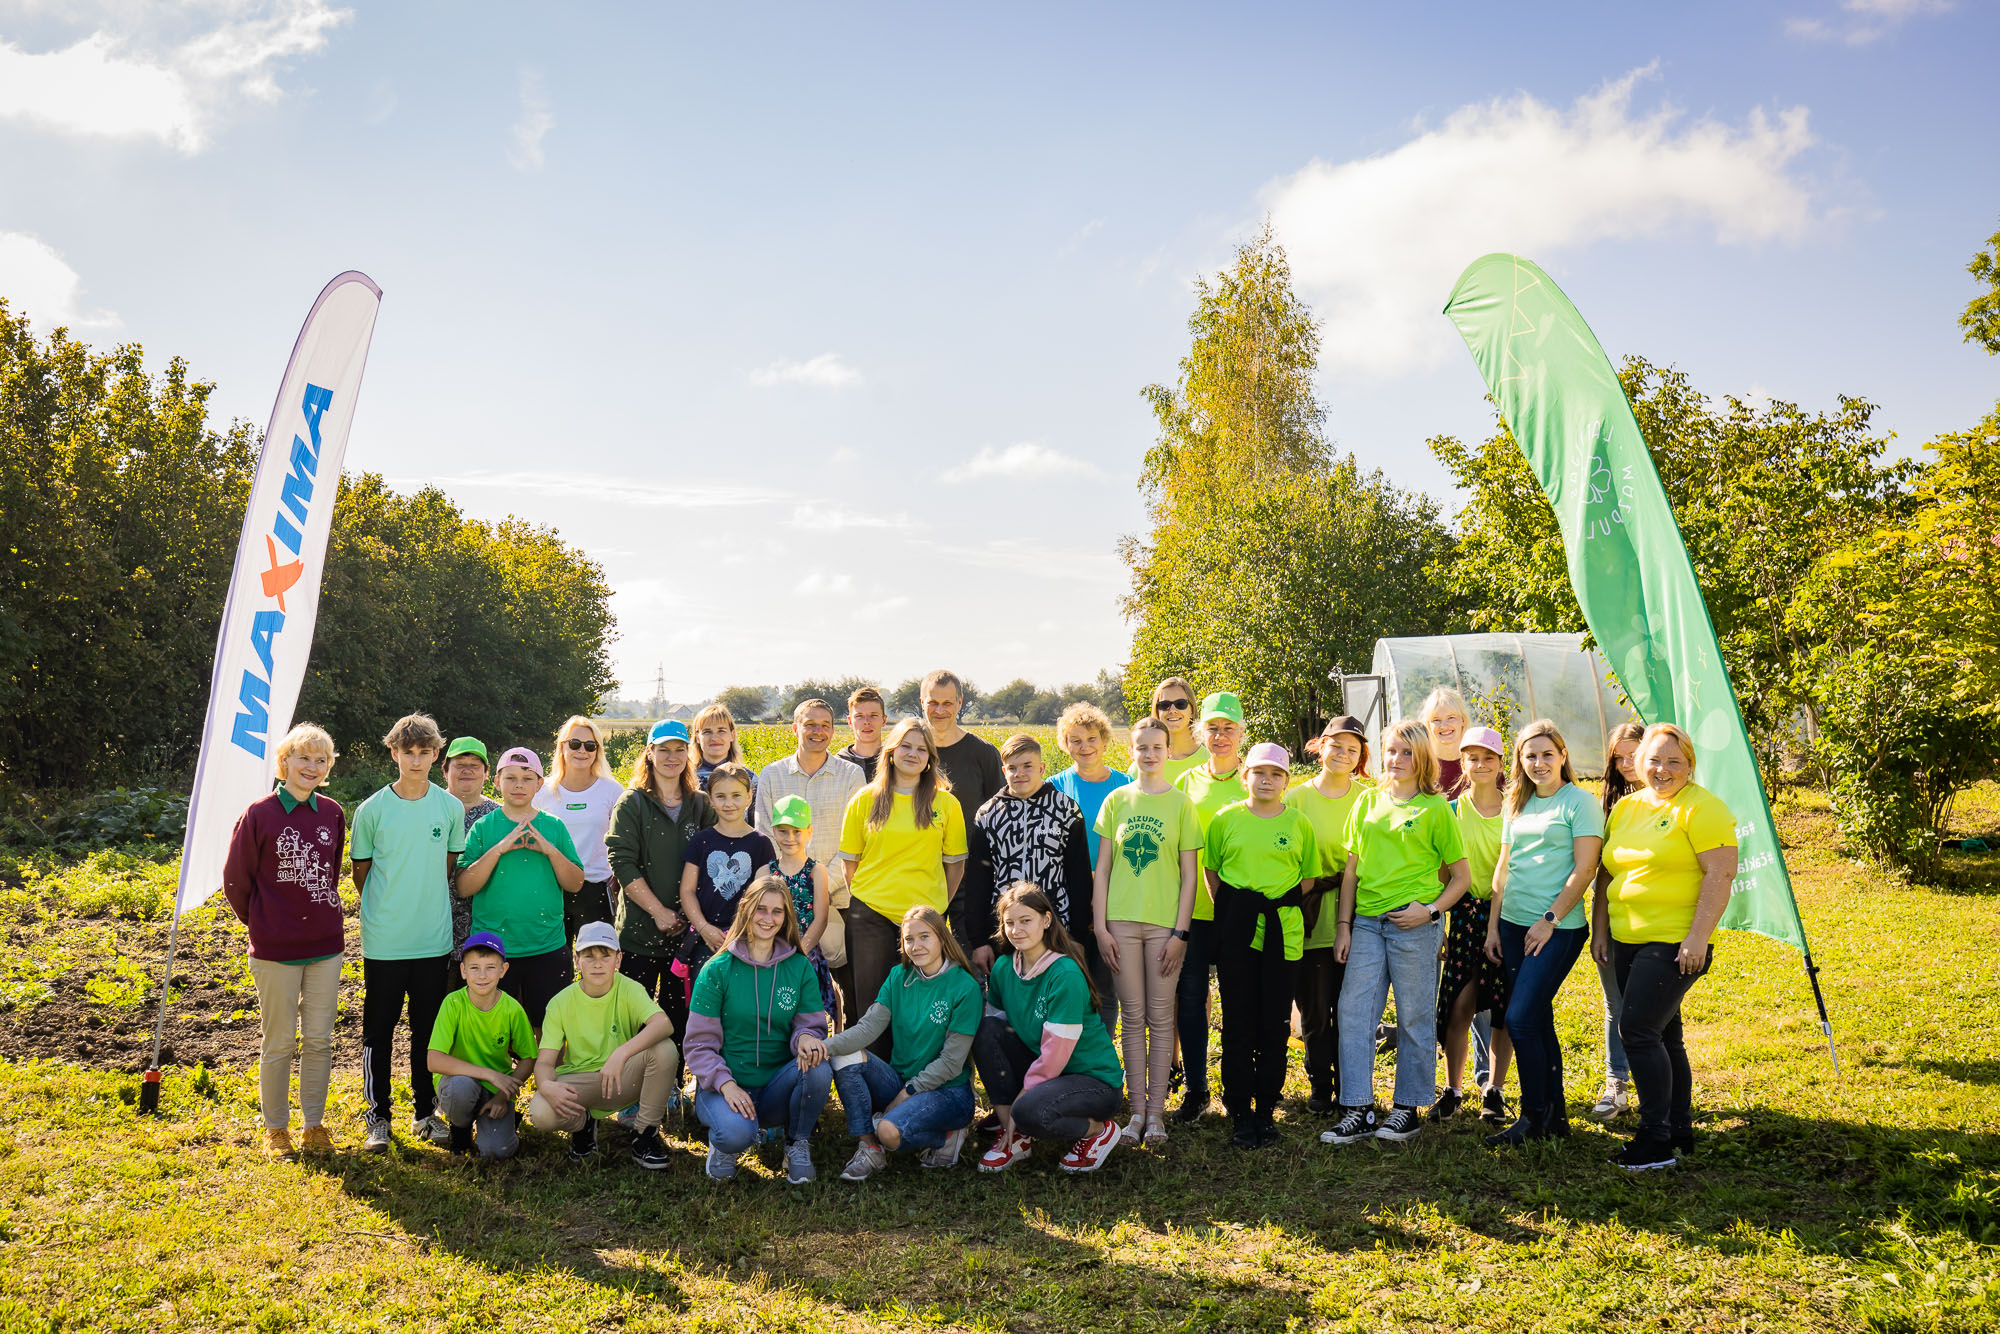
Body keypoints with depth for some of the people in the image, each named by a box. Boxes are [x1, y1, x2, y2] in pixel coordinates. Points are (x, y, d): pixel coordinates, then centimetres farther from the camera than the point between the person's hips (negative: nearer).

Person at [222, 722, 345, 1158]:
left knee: (319, 1039, 10)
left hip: (326, 944, 4)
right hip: (276, 950, -3)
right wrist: (262, 924, 6)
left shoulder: (333, 815, 4)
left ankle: (315, 1124, 23)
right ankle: (275, 1129, 21)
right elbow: (235, 879, 0)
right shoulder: (259, 815, -8)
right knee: (279, 1042, 6)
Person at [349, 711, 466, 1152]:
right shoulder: (372, 810, -5)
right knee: (378, 1032, 6)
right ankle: (378, 1116, 19)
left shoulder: (450, 807, 1)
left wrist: (425, 904, 8)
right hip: (383, 941, -2)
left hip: (434, 939, 2)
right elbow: (361, 872, 5)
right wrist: (380, 913, 5)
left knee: (428, 1030, 12)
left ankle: (425, 1111, 25)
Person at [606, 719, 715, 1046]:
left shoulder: (701, 804, 8)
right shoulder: (632, 803, 0)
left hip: (686, 930, 3)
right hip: (640, 931, -2)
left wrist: (689, 912, -6)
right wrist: (659, 912, -13)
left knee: (679, 1014, 8)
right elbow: (623, 864, -9)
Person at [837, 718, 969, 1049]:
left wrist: (938, 909, 3)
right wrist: (860, 904, 4)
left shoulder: (946, 803, 3)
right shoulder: (865, 800, 4)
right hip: (870, 914, 1)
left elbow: (955, 864, 8)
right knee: (870, 1000, 5)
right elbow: (850, 861, 9)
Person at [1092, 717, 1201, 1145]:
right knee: (1132, 1017, 6)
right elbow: (1101, 869, 6)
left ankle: (1156, 1112, 10)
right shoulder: (1116, 800, 6)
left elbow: (1190, 875, 1)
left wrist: (1180, 932, -6)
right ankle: (1136, 1110, 13)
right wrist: (1100, 927, -1)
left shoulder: (1181, 803, 2)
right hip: (1121, 921, 1)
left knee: (1160, 1017, 4)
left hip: (1165, 923, -1)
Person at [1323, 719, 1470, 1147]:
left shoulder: (1435, 808, 2)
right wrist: (1343, 924, 8)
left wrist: (1432, 910, -10)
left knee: (1415, 1017, 4)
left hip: (1414, 924, -4)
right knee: (1353, 1011, -2)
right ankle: (1359, 1110, 4)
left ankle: (1409, 1108, 16)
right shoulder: (1368, 801, 12)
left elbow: (1461, 876, 4)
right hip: (1367, 922, 4)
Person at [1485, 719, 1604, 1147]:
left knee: (1520, 1019, -11)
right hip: (1514, 924, 6)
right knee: (1538, 1020, 10)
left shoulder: (1579, 802, -6)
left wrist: (1550, 920, -13)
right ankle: (1556, 1114, 20)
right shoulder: (1518, 804, 13)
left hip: (1558, 929, -6)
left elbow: (1584, 869, -11)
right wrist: (1493, 925, 11)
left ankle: (1534, 1117, 2)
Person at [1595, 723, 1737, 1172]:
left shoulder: (1701, 808, -9)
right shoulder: (1625, 808, 14)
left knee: (1638, 1030, -13)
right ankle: (1679, 1130, 24)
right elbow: (1607, 874, 19)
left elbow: (1721, 873, -15)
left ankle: (1657, 1140, -5)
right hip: (1628, 941, 8)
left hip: (1674, 943, -8)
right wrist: (1599, 929, 14)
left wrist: (1698, 937, -21)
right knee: (1662, 1036, 14)